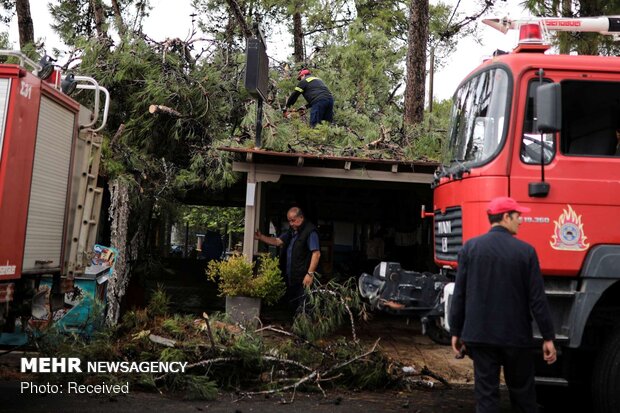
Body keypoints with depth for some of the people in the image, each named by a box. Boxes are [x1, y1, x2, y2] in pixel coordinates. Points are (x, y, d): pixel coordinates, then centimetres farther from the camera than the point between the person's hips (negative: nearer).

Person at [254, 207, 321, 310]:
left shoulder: (310, 231, -11)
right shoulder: (292, 231, 17)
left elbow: (316, 253, -17)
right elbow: (277, 241, 16)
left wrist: (310, 274, -22)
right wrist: (261, 237, 2)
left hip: (303, 279, -9)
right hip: (291, 278, 9)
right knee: (292, 307, 13)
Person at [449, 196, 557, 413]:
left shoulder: (470, 247, -2)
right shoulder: (526, 251, -7)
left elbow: (459, 295, -1)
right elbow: (537, 299, -6)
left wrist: (456, 332, 7)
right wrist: (548, 337, 2)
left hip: (479, 334, 1)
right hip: (515, 335, -1)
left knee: (486, 393, 5)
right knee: (522, 391, 16)